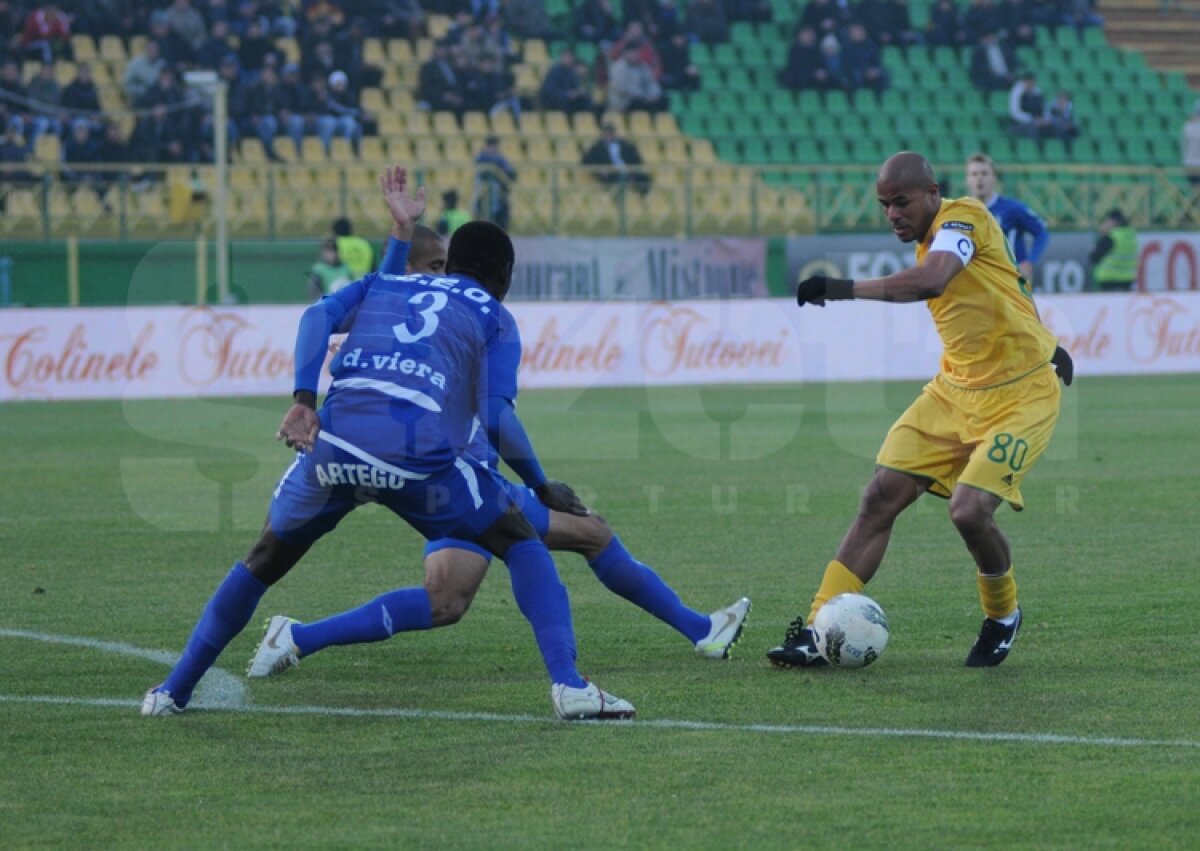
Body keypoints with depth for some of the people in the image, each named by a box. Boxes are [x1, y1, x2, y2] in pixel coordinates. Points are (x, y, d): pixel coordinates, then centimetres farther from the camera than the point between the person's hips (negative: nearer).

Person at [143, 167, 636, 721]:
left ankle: (173, 691, 28)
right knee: (522, 545, 15)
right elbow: (496, 417, 2)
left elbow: (320, 315, 7)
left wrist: (304, 400, -2)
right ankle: (567, 685, -2)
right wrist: (541, 488, 13)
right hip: (419, 459, -3)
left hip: (332, 446, 3)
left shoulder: (380, 286, 30)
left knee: (263, 562, 25)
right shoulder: (493, 318, 20)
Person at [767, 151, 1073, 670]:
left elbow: (931, 281, -39)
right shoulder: (928, 240, 8)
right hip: (956, 389, 8)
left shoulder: (965, 216, -18)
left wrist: (844, 289, -39)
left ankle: (1002, 616, 8)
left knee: (969, 510, -22)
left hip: (1020, 394, -8)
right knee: (880, 499, -3)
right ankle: (817, 632, -1)